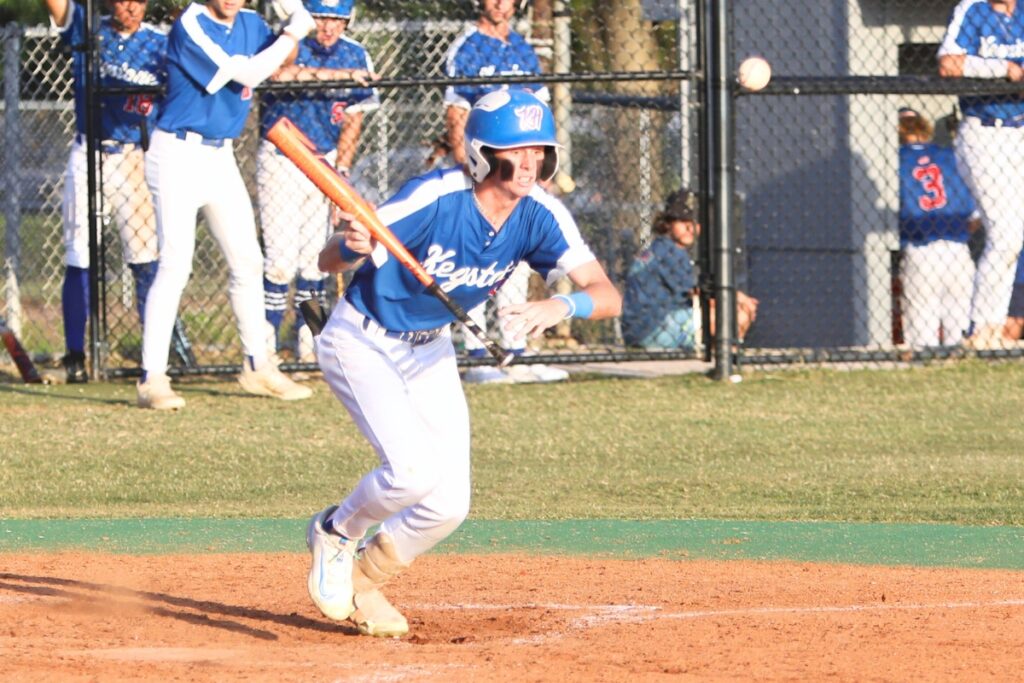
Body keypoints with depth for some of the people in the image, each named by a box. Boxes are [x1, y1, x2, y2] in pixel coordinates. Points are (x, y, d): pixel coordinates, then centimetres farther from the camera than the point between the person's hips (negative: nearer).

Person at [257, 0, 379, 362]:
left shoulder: (356, 56, 5)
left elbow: (352, 120, 5)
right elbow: (282, 74, -33)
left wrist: (340, 171, -5)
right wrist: (342, 75, -37)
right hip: (281, 160, -4)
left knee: (315, 257, 5)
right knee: (281, 257, -10)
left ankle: (308, 342, 13)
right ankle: (265, 345, -4)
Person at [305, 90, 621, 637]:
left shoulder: (541, 216, -15)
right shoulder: (436, 197, -30)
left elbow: (607, 297, -21)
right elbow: (329, 261, -27)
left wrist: (561, 306, -42)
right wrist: (351, 245, -51)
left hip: (430, 351, 6)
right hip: (361, 342, -6)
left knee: (449, 505, 0)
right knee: (414, 470, -25)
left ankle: (361, 583, 27)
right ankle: (335, 533, 7)